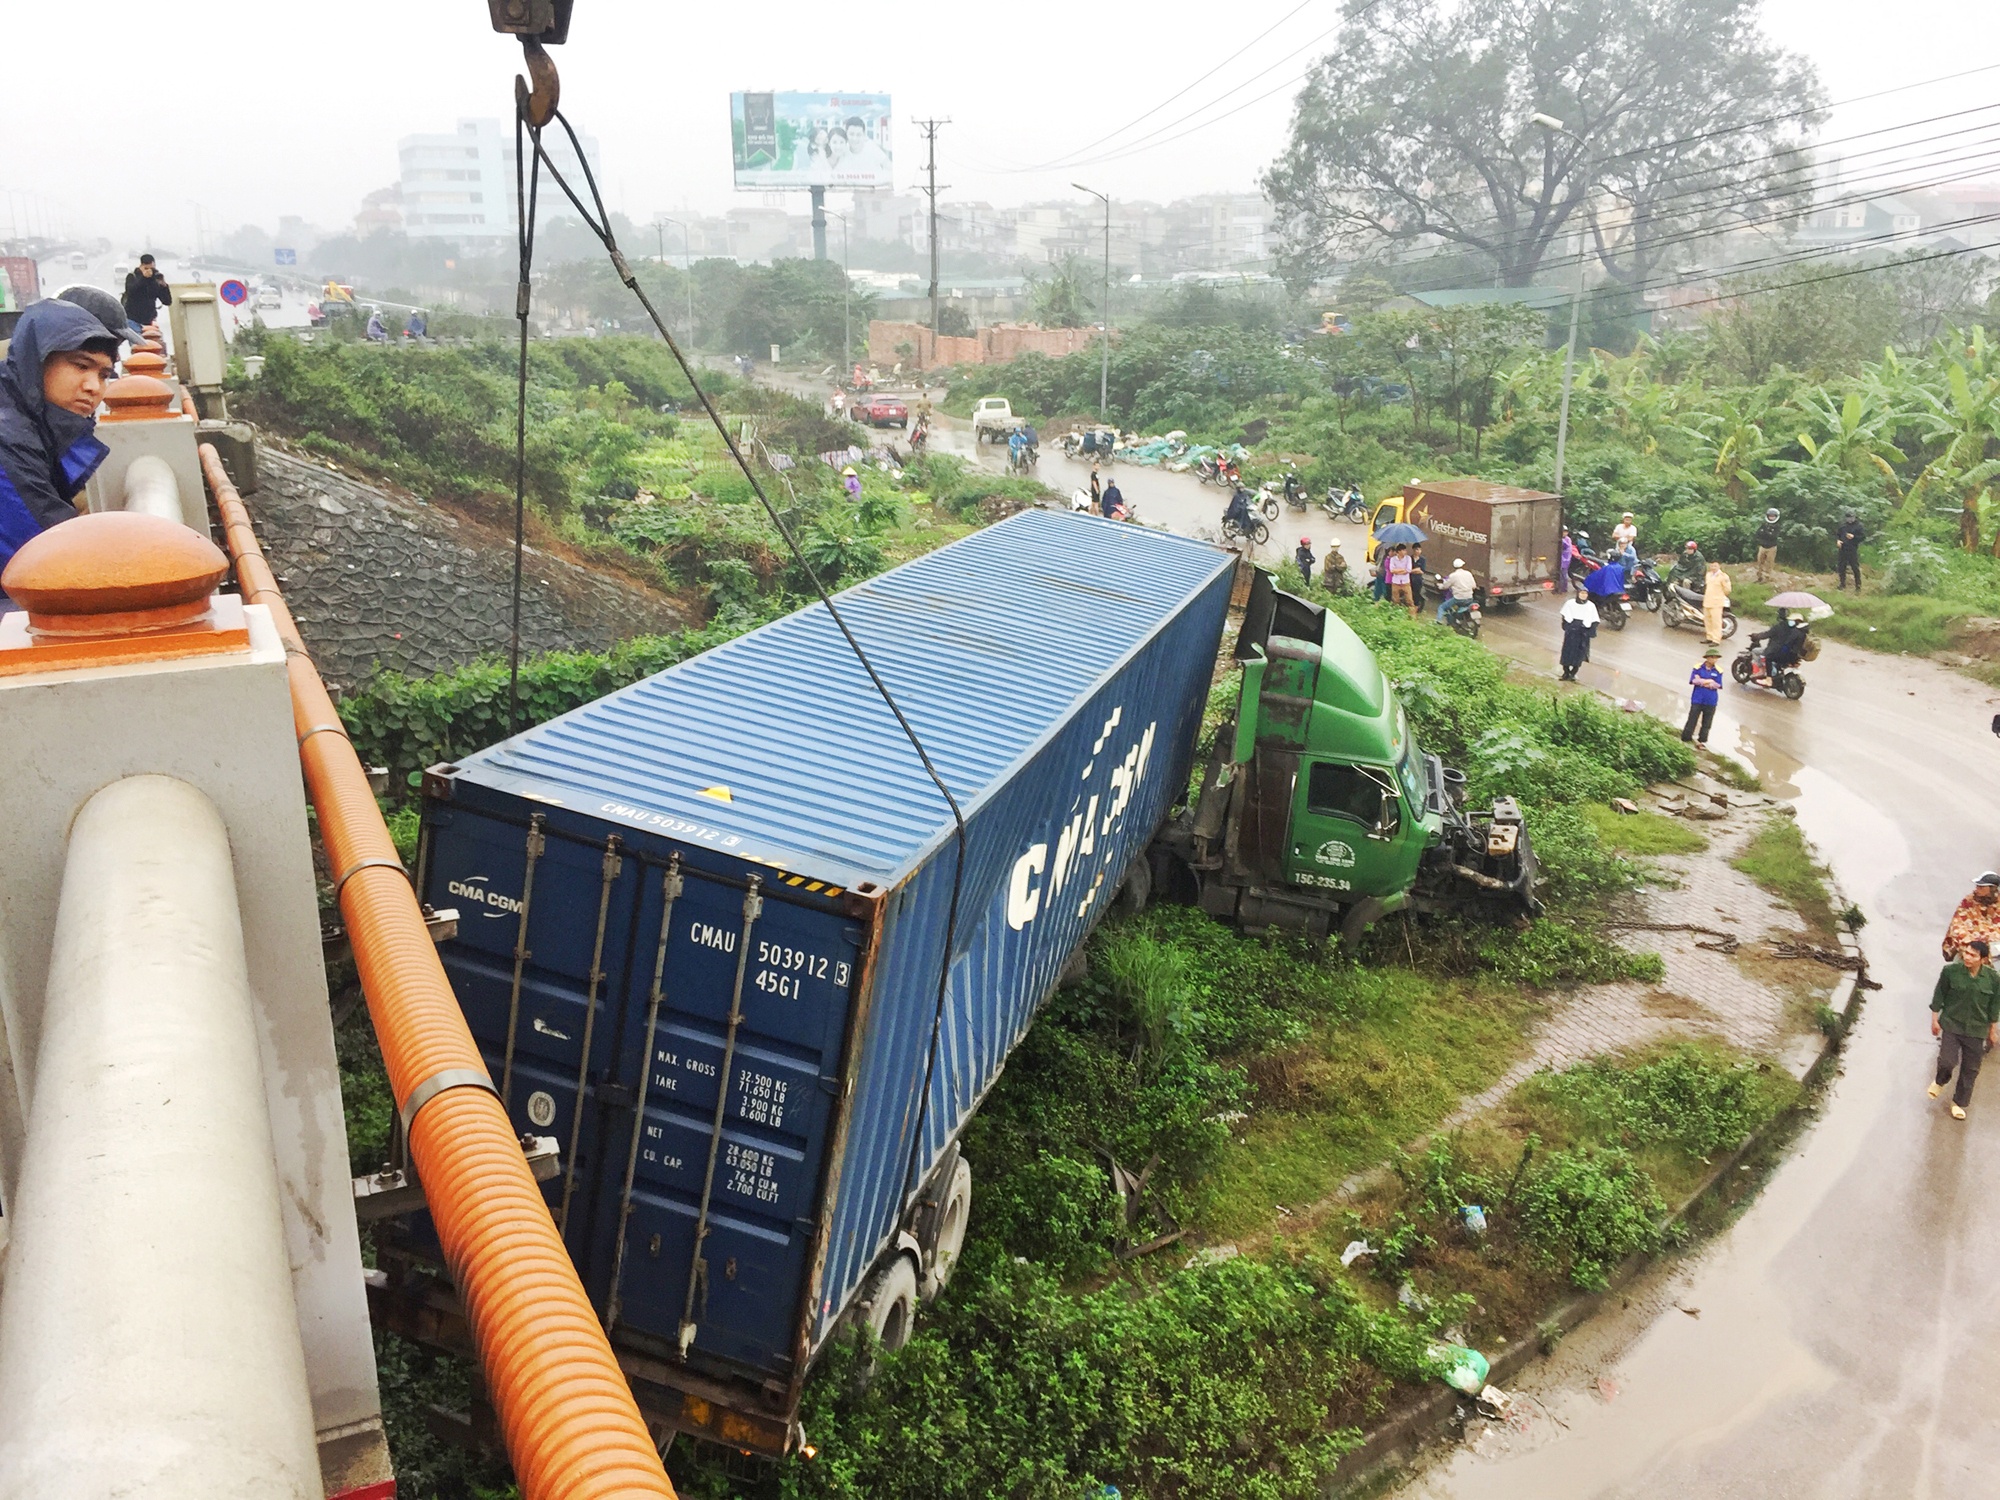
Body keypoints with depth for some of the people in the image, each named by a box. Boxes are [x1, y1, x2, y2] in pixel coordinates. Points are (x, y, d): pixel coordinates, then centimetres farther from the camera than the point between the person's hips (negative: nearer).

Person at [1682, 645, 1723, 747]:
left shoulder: (1718, 671, -2)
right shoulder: (1698, 668, -5)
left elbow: (1717, 685, -7)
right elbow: (1693, 681, -14)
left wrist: (1701, 681, -12)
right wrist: (1710, 681, -14)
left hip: (1710, 702, 2)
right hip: (1697, 700, -2)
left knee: (1706, 724, 9)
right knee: (1692, 721, 2)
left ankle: (1702, 741, 19)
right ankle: (1685, 739, 10)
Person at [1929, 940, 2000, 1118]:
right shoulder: (1950, 971, -13)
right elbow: (1939, 996, -2)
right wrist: (1935, 1019, 1)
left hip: (1977, 1030, 2)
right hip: (1951, 1024, -2)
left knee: (1970, 1069, 9)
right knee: (1947, 1060, -11)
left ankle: (1959, 1102, 27)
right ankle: (1940, 1081, 25)